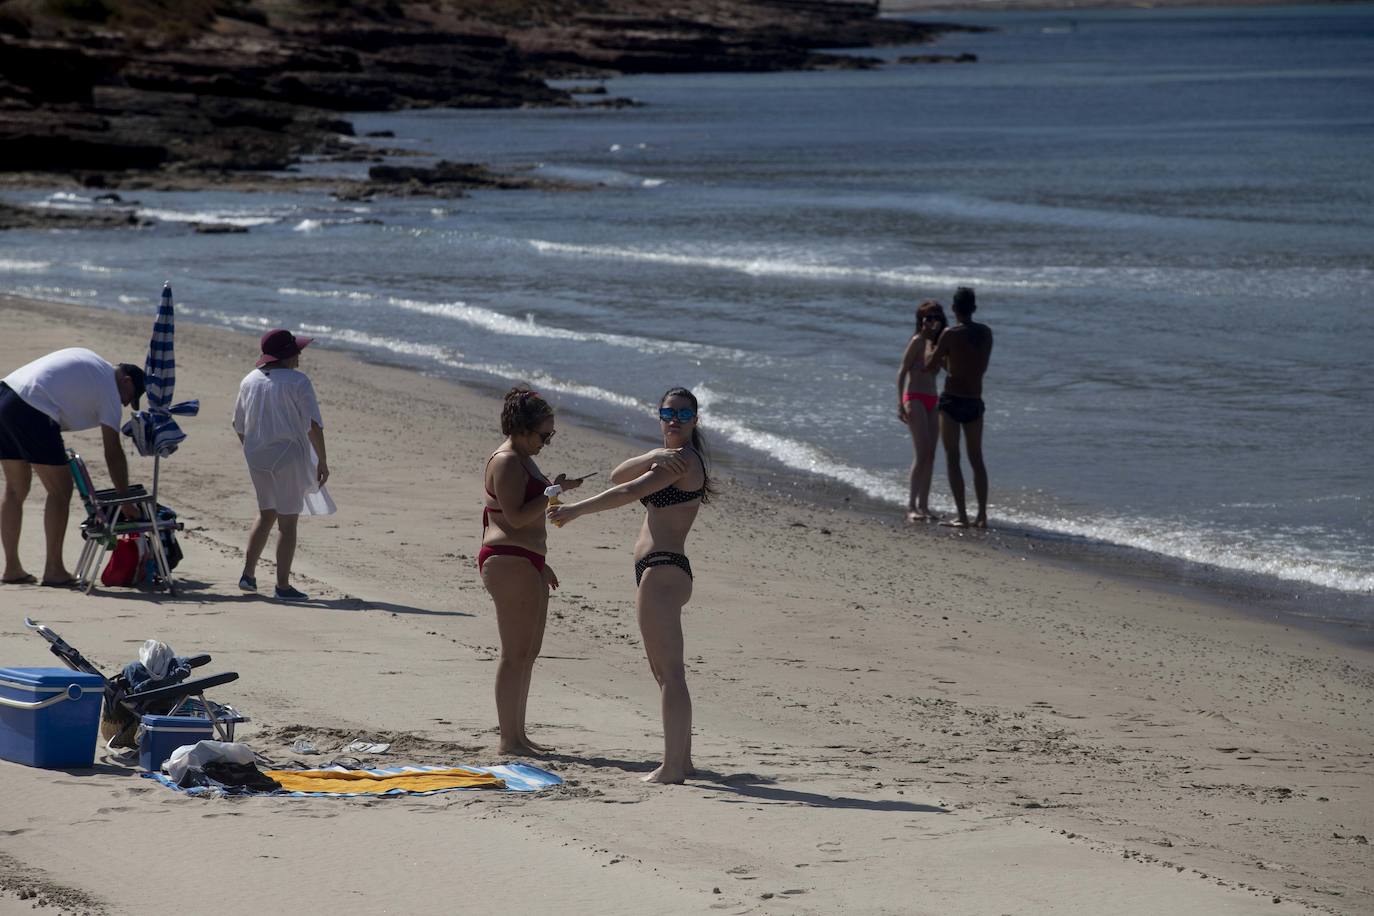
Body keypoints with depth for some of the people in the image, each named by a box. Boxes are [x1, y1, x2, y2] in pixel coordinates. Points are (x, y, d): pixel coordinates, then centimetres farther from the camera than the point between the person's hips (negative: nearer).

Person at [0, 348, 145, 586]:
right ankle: (53, 570, 4)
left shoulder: (88, 361, 26)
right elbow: (113, 453, 1)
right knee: (60, 491, 2)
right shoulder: (110, 392, 3)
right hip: (31, 413, -9)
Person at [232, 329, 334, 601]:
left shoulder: (249, 382, 7)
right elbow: (313, 425, -17)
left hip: (257, 459, 6)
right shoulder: (297, 382, -12)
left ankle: (248, 574, 19)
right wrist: (322, 461, -11)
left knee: (266, 515, 22)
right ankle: (282, 586, 0)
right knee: (287, 522, 0)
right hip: (288, 457, -6)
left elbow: (239, 425, 14)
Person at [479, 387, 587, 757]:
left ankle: (518, 735, 18)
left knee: (528, 652, 13)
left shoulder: (522, 460, 19)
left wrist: (541, 563, 28)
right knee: (516, 653, -9)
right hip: (508, 563, -11)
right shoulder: (506, 462, -13)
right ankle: (509, 740, -6)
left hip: (526, 563, 11)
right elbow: (516, 516, -21)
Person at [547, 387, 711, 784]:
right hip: (660, 572, 11)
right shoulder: (668, 457, 20)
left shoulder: (684, 459, -10)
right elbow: (618, 475, 7)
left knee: (669, 671, -13)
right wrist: (654, 459, -12)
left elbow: (630, 491, -19)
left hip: (663, 571, -11)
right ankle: (681, 759, 23)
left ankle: (672, 766, -16)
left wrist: (576, 509, -15)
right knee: (665, 672, 16)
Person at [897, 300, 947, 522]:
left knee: (930, 455, 4)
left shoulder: (937, 343, 16)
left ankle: (923, 505, 7)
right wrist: (900, 404, -14)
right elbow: (902, 372, -9)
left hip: (931, 401, 8)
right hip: (915, 399, -8)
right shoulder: (917, 342, -5)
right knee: (922, 453, -15)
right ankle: (911, 505, -15)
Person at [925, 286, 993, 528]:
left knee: (952, 460, 1)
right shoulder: (986, 333, 5)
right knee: (976, 459, 13)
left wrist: (932, 351, 17)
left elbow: (929, 366, -4)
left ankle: (962, 516, -5)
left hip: (952, 400, -5)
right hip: (975, 401, 5)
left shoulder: (951, 334, -12)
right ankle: (982, 515, 11)